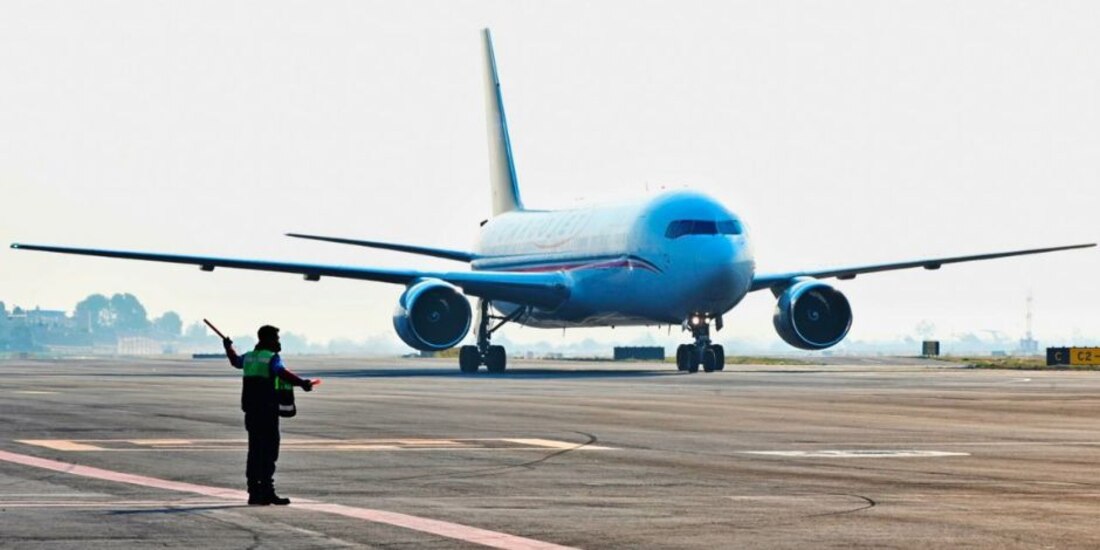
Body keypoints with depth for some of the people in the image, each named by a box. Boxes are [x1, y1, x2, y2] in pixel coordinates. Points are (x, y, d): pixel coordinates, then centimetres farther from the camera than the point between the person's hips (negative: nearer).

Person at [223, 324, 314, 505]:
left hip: (251, 411, 8)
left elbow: (235, 361, 37)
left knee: (255, 450, 13)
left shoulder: (249, 357, 14)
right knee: (269, 450, -7)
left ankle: (254, 492, 16)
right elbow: (282, 373, -30)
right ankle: (267, 492, -12)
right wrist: (301, 383, -41)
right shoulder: (272, 358, -9)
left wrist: (228, 347, 56)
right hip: (267, 411, -8)